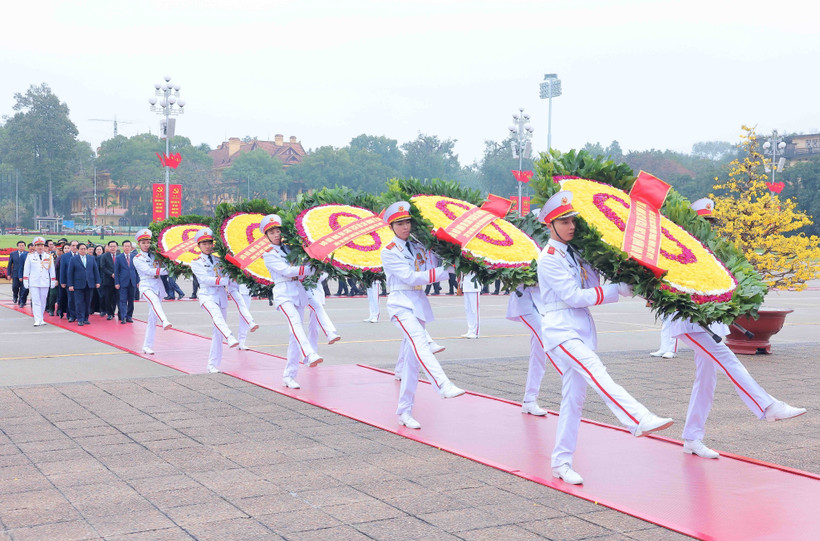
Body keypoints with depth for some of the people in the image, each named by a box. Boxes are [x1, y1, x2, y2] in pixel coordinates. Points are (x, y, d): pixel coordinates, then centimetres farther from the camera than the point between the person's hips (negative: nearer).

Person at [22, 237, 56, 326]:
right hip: (33, 283, -1)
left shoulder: (49, 257, 4)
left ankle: (40, 319, 19)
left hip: (45, 283, 1)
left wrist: (53, 281, 7)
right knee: (36, 302, -6)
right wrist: (25, 281, 2)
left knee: (43, 302, 8)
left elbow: (52, 270, 9)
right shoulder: (30, 257, 3)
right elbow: (26, 270, 6)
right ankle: (38, 320, -9)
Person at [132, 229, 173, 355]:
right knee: (154, 300, -38)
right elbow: (149, 271, -12)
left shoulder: (155, 255, 15)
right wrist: (168, 270, -19)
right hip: (146, 286, -5)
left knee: (153, 318, 4)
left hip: (158, 286, 5)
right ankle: (164, 322, -63)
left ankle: (147, 346, 10)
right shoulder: (137, 259, 3)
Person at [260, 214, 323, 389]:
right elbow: (287, 271, -10)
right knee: (295, 322, -31)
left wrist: (299, 273, -5)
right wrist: (309, 269, -8)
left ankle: (289, 376, 5)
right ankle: (309, 355, -54)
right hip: (283, 292, -6)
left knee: (295, 335, 2)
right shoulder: (268, 254, 2)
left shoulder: (288, 248, 18)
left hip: (298, 291, 6)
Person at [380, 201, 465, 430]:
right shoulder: (389, 252, -3)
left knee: (411, 360, 4)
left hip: (419, 304, 6)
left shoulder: (419, 247, 13)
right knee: (419, 342, -30)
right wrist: (446, 270, -16)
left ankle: (404, 412, 9)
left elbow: (434, 269, 6)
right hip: (401, 304, -6)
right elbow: (411, 277, -13)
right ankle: (444, 386, -49)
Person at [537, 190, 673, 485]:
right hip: (560, 328, -8)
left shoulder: (575, 253, 16)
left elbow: (592, 288, 12)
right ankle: (639, 420, -44)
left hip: (583, 328, 8)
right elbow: (574, 296, -13)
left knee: (574, 397, 6)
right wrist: (617, 289, -11)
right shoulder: (549, 258, -7)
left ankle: (561, 462, 11)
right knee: (596, 371, -29)